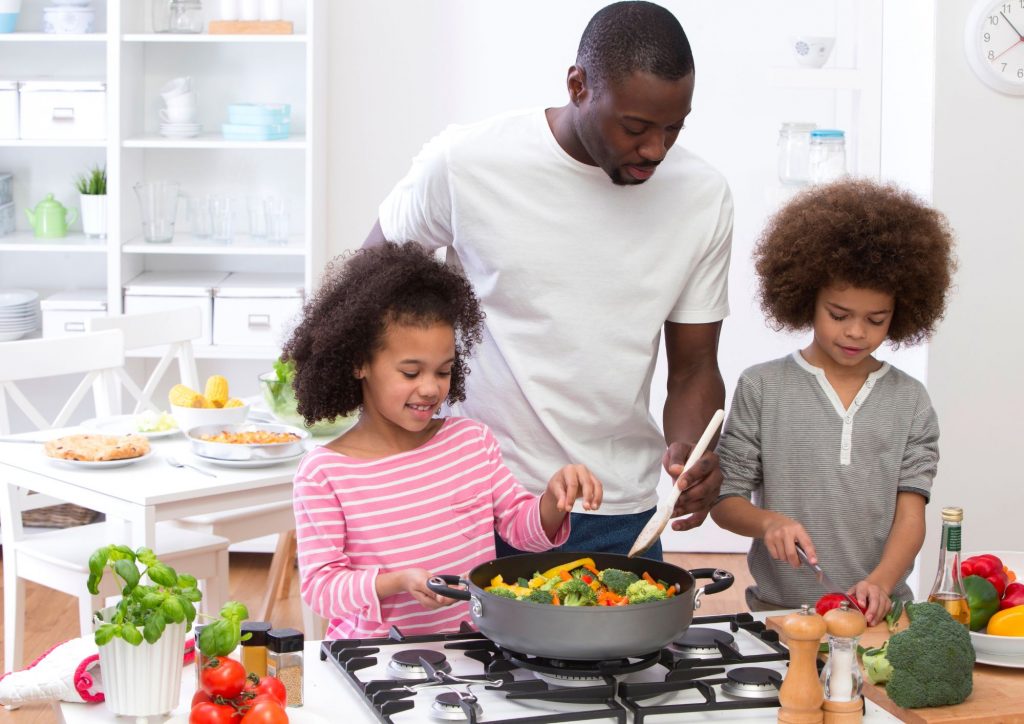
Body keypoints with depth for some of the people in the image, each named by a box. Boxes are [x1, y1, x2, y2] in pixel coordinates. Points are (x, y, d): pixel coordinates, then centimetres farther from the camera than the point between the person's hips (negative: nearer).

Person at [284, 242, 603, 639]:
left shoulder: (473, 440, 9)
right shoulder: (323, 472, -5)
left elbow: (521, 526, 16)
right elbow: (320, 585, -4)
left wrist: (554, 497, -6)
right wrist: (398, 581, -20)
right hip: (377, 654, -3)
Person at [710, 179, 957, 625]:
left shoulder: (909, 402, 10)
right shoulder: (762, 388, 6)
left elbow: (910, 514, 3)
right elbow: (724, 500, 7)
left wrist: (880, 581, -15)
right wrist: (769, 522, -14)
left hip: (879, 611, 1)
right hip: (780, 610, -1)